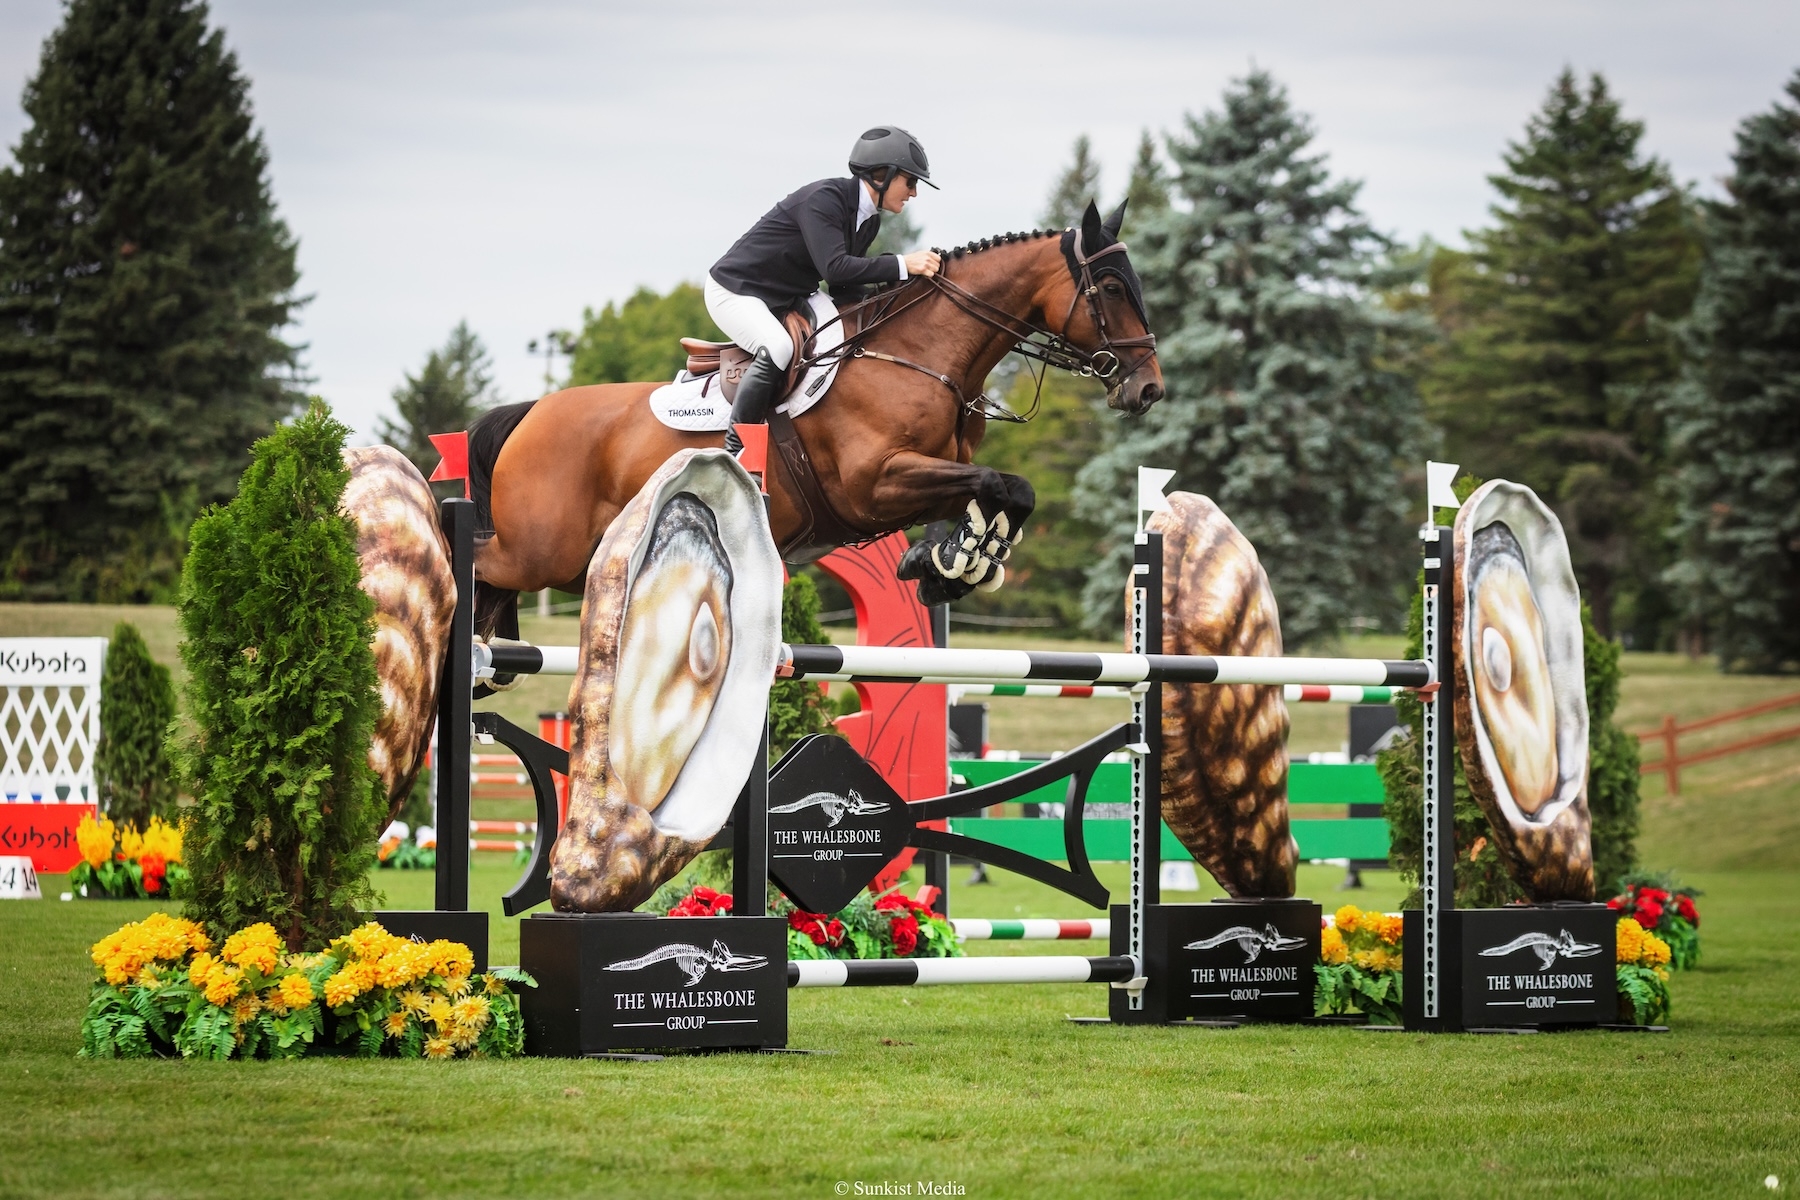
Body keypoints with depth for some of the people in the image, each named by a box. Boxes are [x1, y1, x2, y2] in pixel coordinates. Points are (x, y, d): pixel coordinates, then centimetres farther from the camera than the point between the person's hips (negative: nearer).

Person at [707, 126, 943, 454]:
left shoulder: (869, 221, 4)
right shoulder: (824, 199, -25)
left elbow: (844, 289, 7)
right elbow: (834, 267, -35)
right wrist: (902, 265, -36)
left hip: (788, 301, 10)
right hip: (736, 289, -10)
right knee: (778, 348, -34)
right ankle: (734, 449, -30)